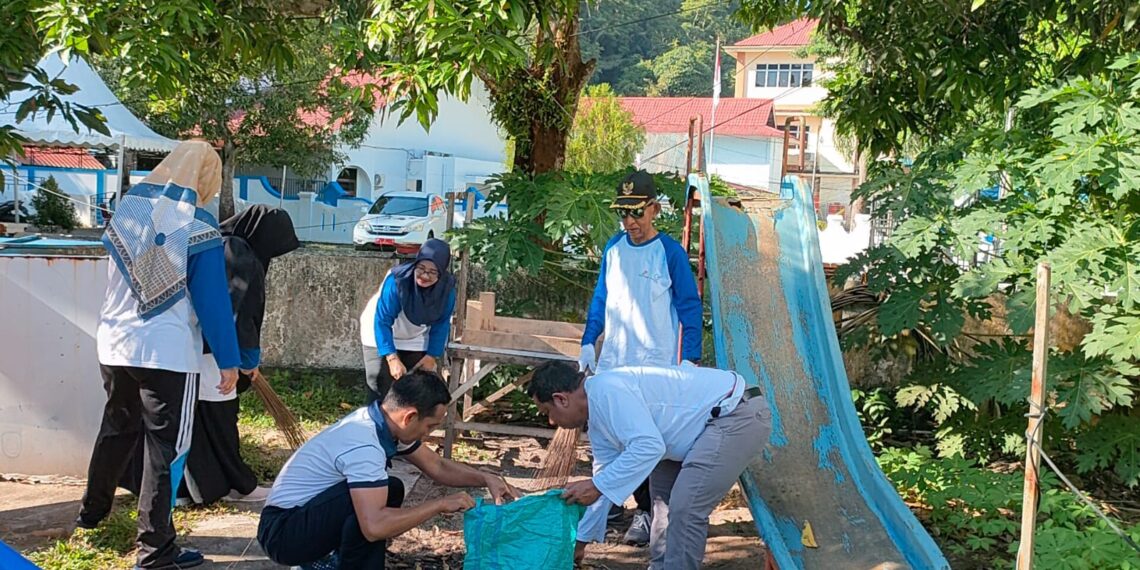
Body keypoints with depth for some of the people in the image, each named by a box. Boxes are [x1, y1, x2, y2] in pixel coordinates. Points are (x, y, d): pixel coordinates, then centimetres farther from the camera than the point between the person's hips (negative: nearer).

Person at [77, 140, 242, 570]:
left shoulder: (128, 207, 7)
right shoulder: (197, 225, -12)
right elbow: (212, 300, -12)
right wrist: (228, 360, -6)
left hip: (115, 344, 7)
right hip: (168, 352, -6)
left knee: (116, 430, 24)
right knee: (166, 446, 1)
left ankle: (91, 513, 40)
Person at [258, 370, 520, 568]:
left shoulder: (384, 422, 0)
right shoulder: (364, 446, -29)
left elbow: (437, 467, 14)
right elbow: (374, 527, -38)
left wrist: (486, 478, 0)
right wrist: (441, 504, -27)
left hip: (309, 513, 10)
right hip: (282, 531, -10)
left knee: (390, 491, 11)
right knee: (383, 496, -26)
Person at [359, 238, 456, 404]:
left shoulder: (447, 287, -23)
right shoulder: (397, 280, -36)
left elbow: (441, 324, -8)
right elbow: (382, 321, -34)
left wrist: (432, 355, -12)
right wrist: (392, 358, -41)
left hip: (416, 340, 4)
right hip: (381, 336, -4)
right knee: (380, 389, -10)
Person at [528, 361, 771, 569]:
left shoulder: (607, 390, -20)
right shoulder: (597, 421, 13)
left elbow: (649, 446, -29)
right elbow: (606, 479, 22)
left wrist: (597, 486, -23)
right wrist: (582, 539, 27)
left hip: (739, 415, -11)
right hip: (717, 420, 11)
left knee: (685, 509, -16)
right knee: (663, 491, 22)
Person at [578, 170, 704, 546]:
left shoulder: (670, 253, -8)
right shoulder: (614, 248, 6)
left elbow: (690, 308, -6)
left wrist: (690, 360, -11)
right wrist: (588, 343, 7)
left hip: (654, 365, -5)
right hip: (612, 362, 5)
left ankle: (645, 512, 7)